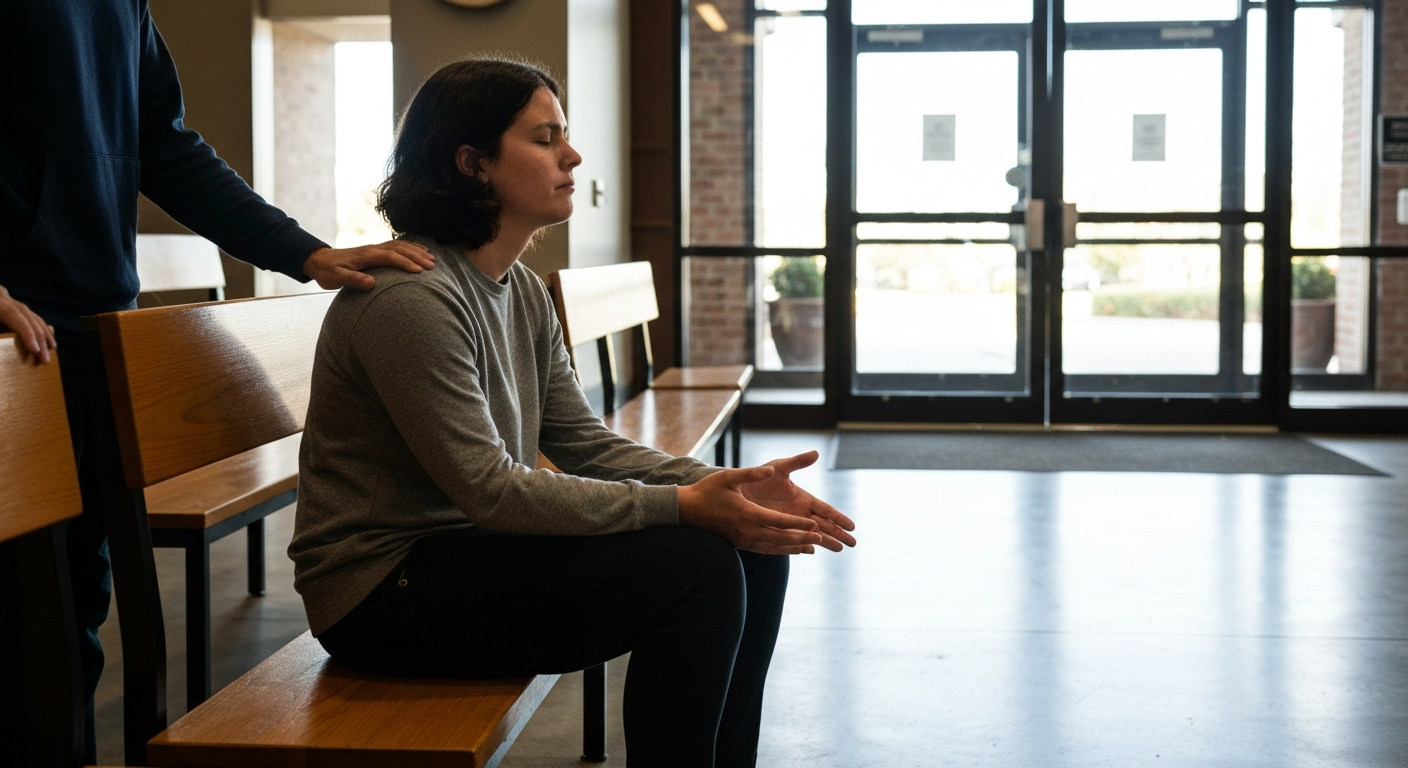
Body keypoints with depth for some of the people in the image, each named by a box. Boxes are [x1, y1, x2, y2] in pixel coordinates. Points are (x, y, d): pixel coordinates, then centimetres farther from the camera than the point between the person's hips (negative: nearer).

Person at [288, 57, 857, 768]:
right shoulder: (410, 298, -21)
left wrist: (728, 489, -10)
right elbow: (489, 489, -25)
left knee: (755, 553, -2)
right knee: (693, 568, -24)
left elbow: (587, 444, 6)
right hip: (386, 590, -9)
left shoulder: (522, 290, 9)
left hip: (469, 546, 9)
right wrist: (683, 506, -27)